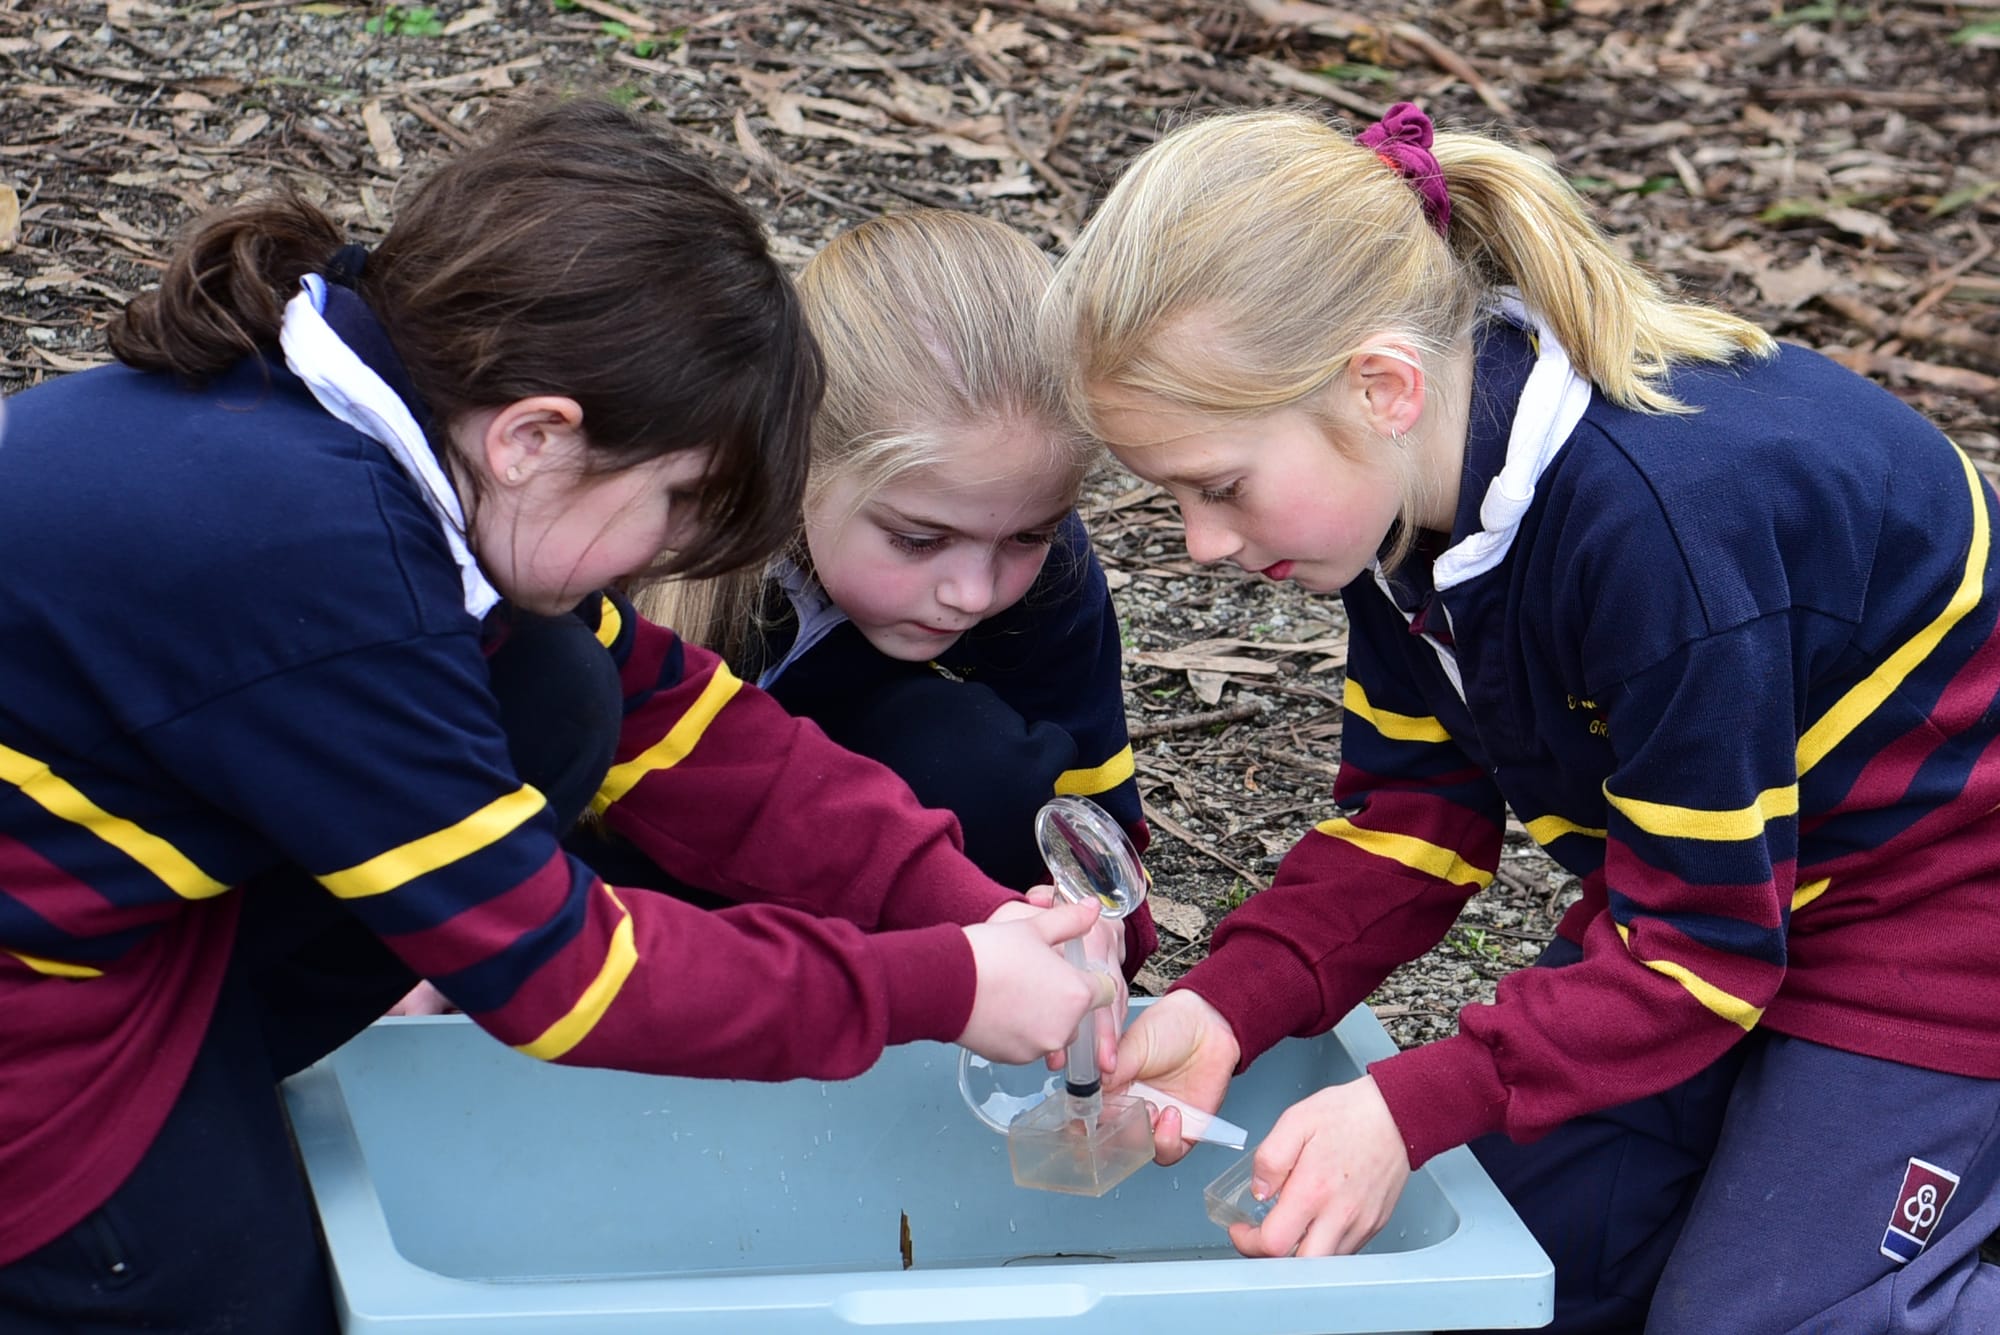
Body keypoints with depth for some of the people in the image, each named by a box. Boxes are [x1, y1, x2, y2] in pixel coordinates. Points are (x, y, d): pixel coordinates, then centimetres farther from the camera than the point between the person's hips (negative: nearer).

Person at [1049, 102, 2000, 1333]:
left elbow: (1699, 945, -28)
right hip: (1705, 866, 8)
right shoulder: (1412, 481, -11)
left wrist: (1414, 1107, -33)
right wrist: (1227, 1005, -18)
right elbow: (1414, 814, -3)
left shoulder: (1664, 526, -37)